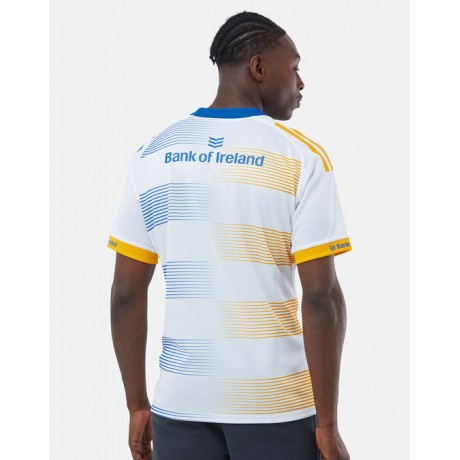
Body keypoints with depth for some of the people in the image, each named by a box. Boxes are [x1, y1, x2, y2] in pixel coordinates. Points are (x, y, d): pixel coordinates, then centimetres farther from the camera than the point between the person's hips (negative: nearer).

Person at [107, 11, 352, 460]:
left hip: (180, 403, 3)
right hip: (274, 404, -3)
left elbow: (127, 293, 3)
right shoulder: (300, 158, -7)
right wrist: (327, 423, -6)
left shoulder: (152, 154, 4)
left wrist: (138, 406, 10)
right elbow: (321, 298, -12)